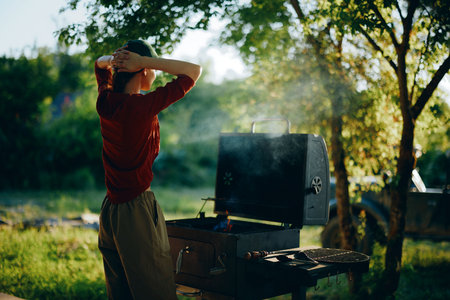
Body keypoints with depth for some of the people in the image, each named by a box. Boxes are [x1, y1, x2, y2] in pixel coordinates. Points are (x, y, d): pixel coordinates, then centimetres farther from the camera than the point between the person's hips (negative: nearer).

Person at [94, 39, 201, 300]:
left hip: (109, 212, 8)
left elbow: (100, 63, 25)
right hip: (137, 212, -8)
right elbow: (195, 71, -9)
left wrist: (113, 59, 2)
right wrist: (145, 61, -11)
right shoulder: (145, 105, -16)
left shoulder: (106, 101, 3)